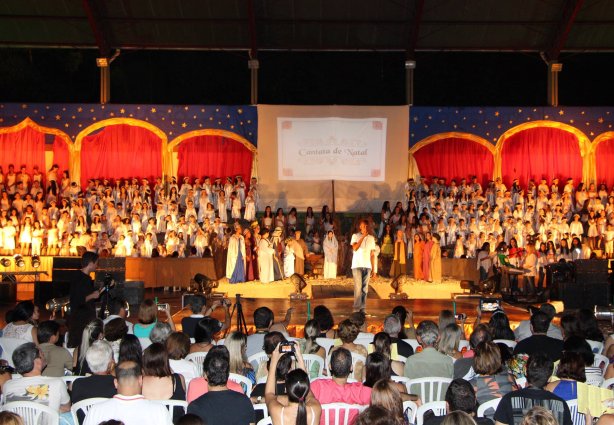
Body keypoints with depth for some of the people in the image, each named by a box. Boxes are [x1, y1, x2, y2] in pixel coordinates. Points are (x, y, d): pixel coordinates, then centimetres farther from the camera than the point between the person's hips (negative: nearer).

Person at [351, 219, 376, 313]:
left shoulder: (371, 238, 11)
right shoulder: (355, 236, 1)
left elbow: (372, 254, 13)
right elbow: (355, 248, -16)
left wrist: (373, 269, 8)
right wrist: (363, 236, -16)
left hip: (367, 266, 3)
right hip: (357, 265, -3)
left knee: (365, 288, 2)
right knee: (358, 287, -10)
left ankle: (363, 308, 6)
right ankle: (356, 308, -7)